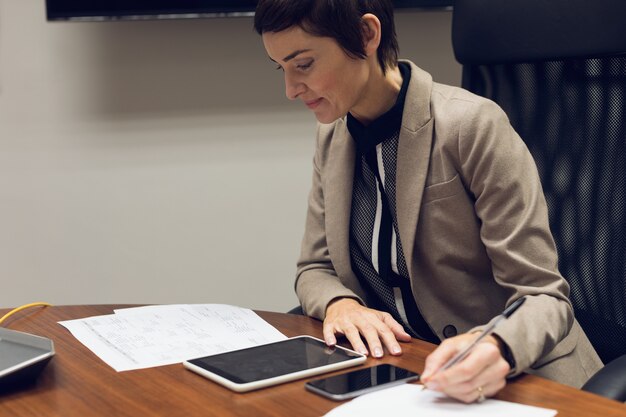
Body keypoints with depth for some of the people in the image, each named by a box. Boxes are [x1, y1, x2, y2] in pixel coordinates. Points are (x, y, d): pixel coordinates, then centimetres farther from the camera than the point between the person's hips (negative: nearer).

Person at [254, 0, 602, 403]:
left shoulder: (474, 125, -14)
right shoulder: (332, 137, 6)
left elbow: (542, 296, -13)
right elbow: (314, 269, 13)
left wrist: (498, 349, -34)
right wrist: (338, 304, -10)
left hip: (513, 380, -4)